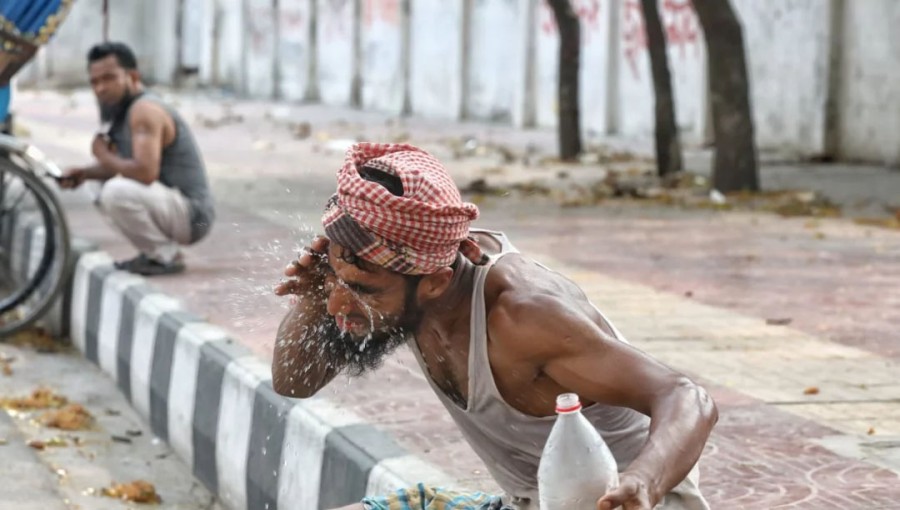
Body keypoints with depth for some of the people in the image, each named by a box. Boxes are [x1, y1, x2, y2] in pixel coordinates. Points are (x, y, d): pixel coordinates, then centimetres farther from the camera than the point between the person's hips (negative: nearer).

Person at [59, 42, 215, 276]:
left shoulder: (145, 110, -18)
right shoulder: (124, 109, 12)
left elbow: (146, 171, -31)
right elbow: (125, 166, 24)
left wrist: (105, 157, -13)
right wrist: (84, 173, 6)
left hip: (191, 215, -10)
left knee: (116, 192, -30)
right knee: (102, 192, 22)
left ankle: (167, 256, -12)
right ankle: (155, 252, 13)